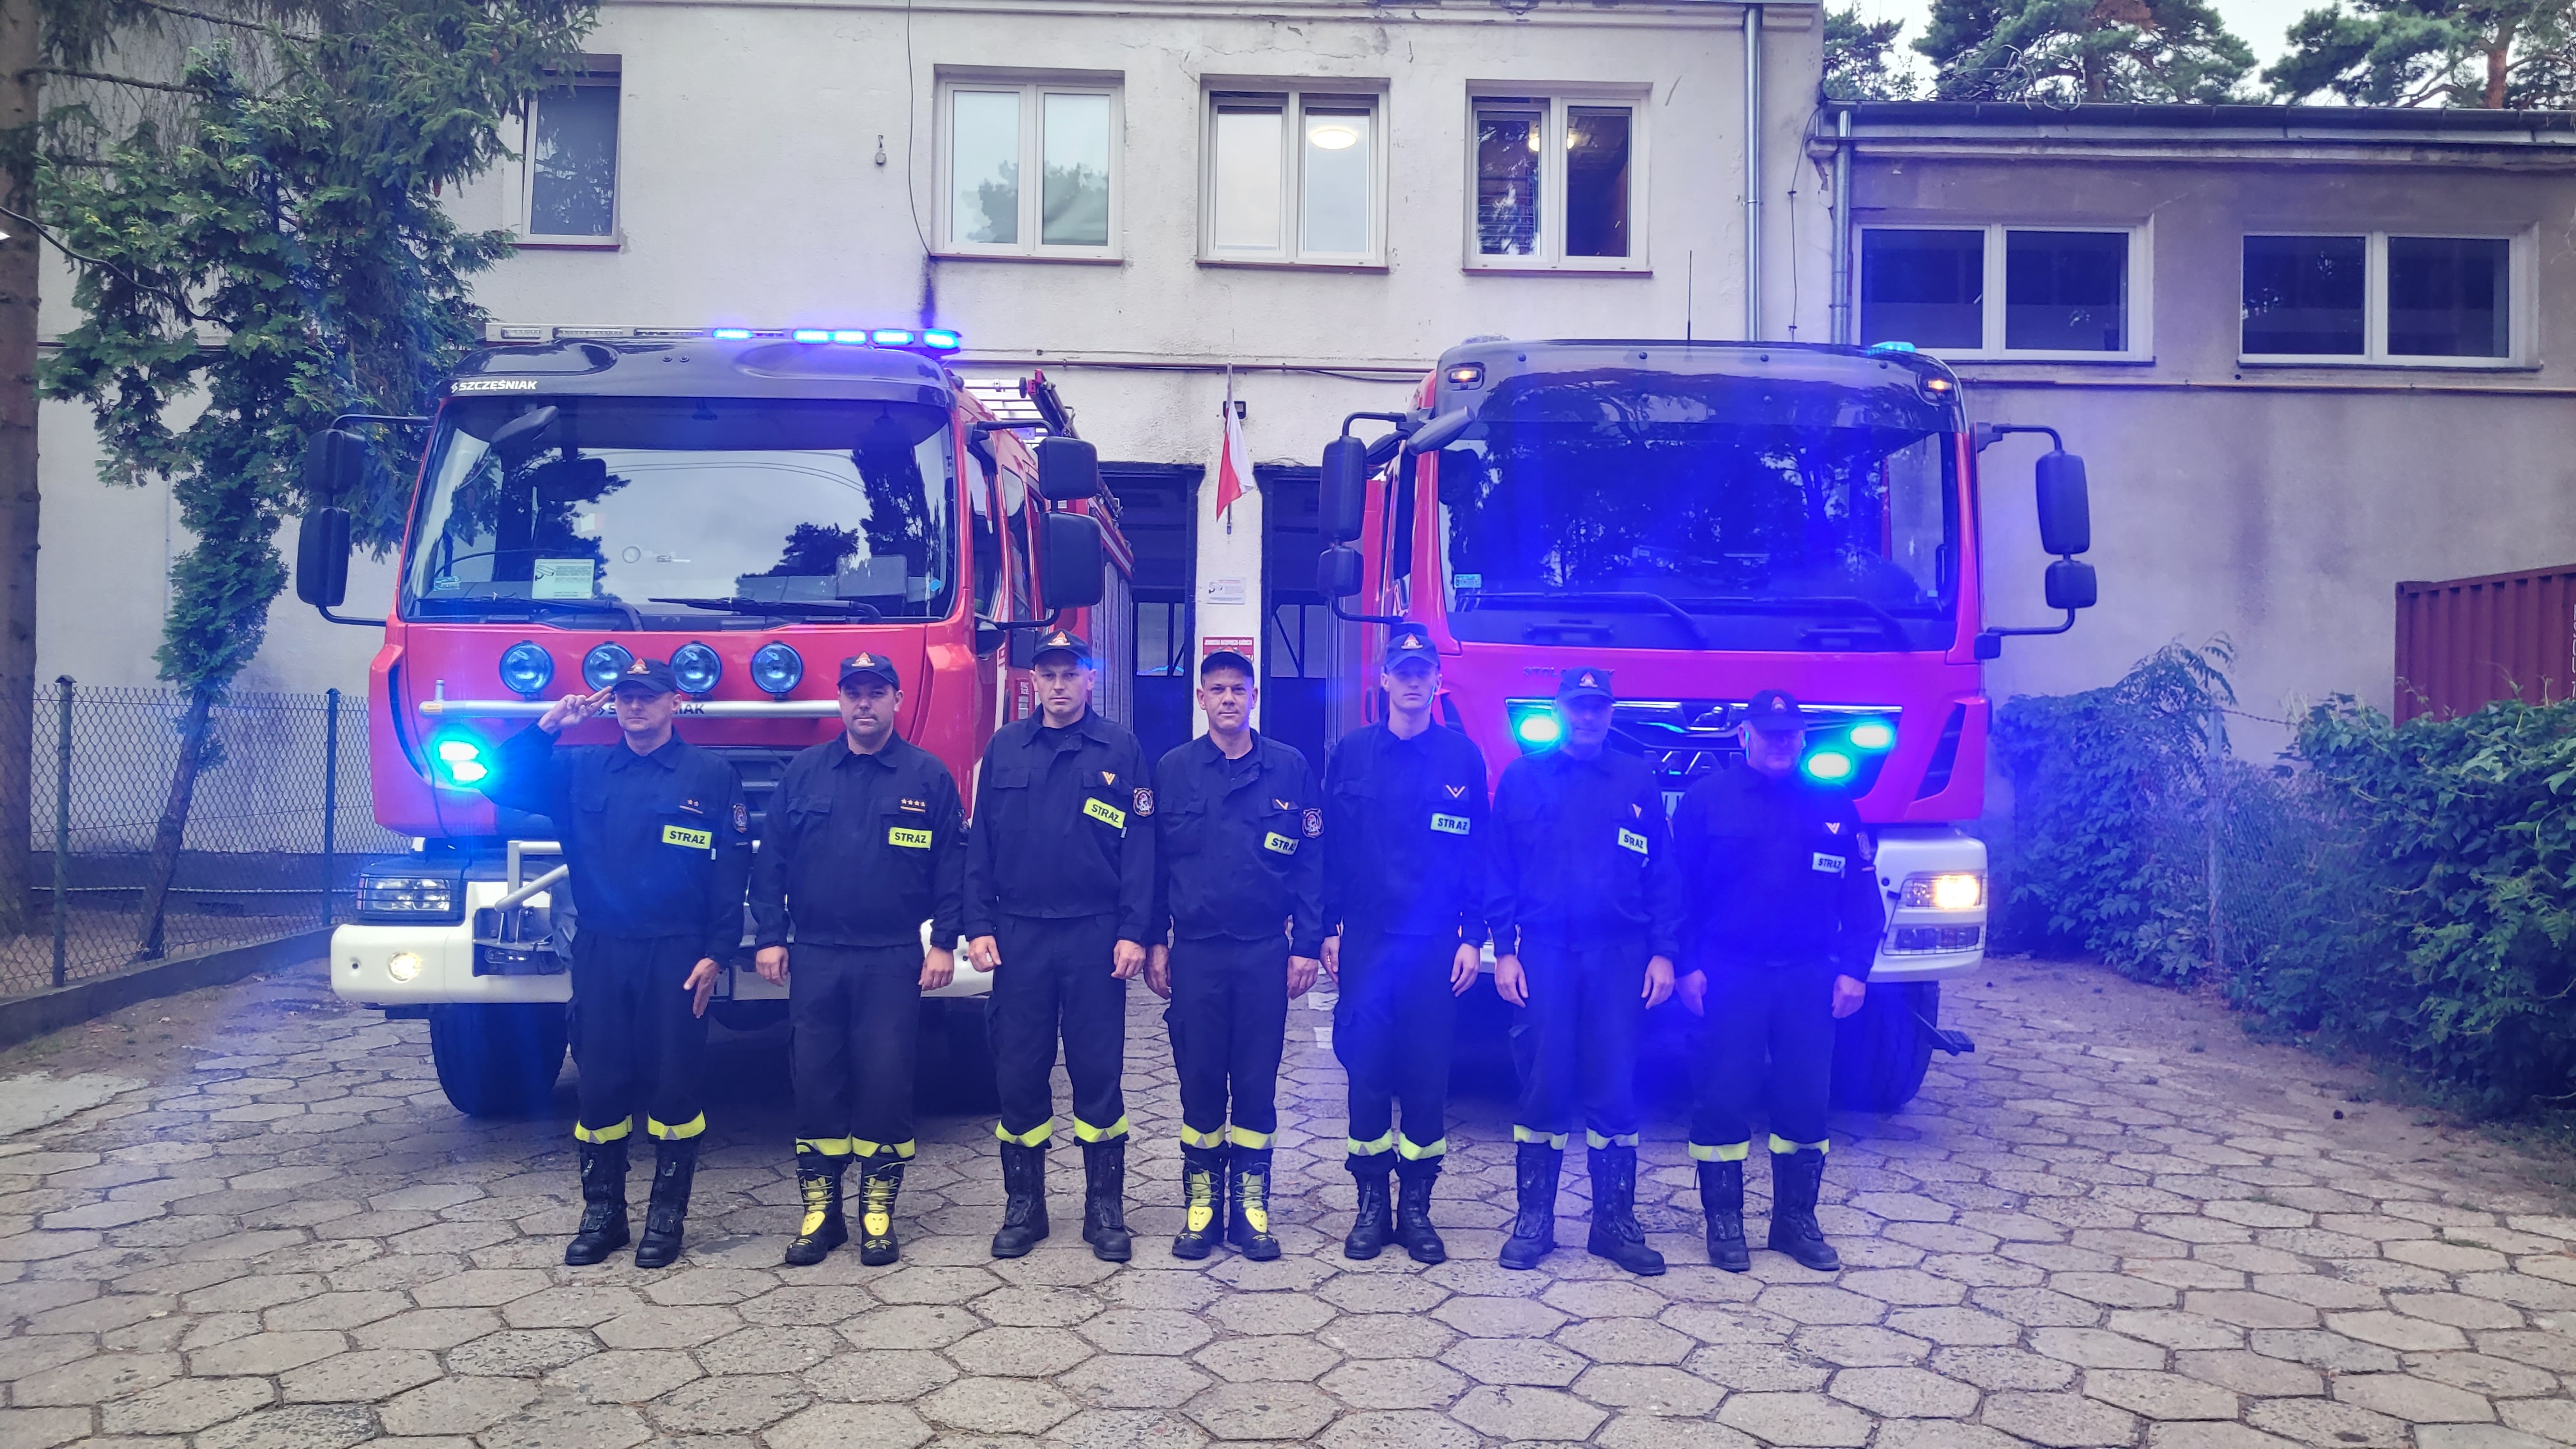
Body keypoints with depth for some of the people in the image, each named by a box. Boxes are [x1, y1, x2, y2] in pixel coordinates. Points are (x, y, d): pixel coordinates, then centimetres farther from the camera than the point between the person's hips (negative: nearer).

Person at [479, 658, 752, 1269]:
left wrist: (716, 953, -9)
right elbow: (501, 784, 5)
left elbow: (733, 870, -3)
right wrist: (547, 727, -4)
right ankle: (602, 1212, 19)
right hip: (598, 951, 3)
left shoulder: (712, 776, -1)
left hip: (675, 954, -3)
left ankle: (668, 1214, 14)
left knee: (673, 1084, 1)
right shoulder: (579, 770, 9)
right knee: (600, 1084, 7)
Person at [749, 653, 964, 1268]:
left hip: (893, 959, -2)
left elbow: (951, 866, 2)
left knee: (887, 1080, 0)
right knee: (814, 1080, 4)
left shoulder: (928, 776, 2)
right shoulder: (803, 772, 7)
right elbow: (771, 860, 8)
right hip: (815, 957, 2)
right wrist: (770, 935, 1)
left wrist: (944, 942, -4)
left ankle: (878, 1211, 12)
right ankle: (819, 1209, 15)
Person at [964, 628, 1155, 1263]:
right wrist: (978, 926, 0)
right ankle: (1022, 1206, 19)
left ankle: (1106, 1209, 14)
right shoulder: (1004, 748, 8)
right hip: (1018, 936, 2)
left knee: (1098, 1073, 3)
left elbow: (1140, 848, -2)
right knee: (1018, 1073, 6)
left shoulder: (1121, 751, 1)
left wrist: (1133, 933, -9)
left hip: (1095, 936, -2)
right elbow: (980, 844, 7)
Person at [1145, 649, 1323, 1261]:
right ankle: (1201, 1204, 17)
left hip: (1266, 952, 0)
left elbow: (1311, 862, 2)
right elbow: (1153, 862, 6)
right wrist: (1154, 942, 2)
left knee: (1257, 1081, 4)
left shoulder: (1291, 769, 2)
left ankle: (1251, 1205, 15)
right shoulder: (1172, 770, 4)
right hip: (1195, 951, 1)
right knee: (1199, 1080, 5)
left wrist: (1307, 945, -3)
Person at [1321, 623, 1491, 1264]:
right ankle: (1372, 1203, 15)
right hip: (1366, 940, 1)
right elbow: (1331, 847, 7)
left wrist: (1473, 936, -2)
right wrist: (1328, 929, 3)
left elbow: (1480, 853, 3)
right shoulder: (1351, 752, 5)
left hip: (1435, 943, 0)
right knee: (1366, 1072, 2)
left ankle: (1417, 1206, 16)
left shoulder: (1462, 756, 2)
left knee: (1427, 1074, 3)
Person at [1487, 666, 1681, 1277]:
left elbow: (1663, 875, 8)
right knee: (1542, 1089, 1)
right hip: (1544, 952, -1)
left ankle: (1616, 1222, 12)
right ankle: (1534, 1221, 11)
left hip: (1620, 955, 1)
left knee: (1616, 1092, 1)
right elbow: (1500, 871, 6)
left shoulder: (1637, 781, 10)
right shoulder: (1522, 778, 8)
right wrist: (1503, 950, -2)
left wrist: (1663, 952, 0)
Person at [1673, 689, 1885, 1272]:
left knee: (1806, 1101, 6)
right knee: (1722, 1101, -1)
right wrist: (1688, 966, -5)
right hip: (1728, 975, -2)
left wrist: (1853, 970, 0)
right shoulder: (1706, 799, 1)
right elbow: (1679, 889, 1)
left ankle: (1797, 1220, 21)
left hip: (1808, 977, 2)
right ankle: (1724, 1221, 12)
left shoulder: (1832, 805, 8)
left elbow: (1861, 897, 9)